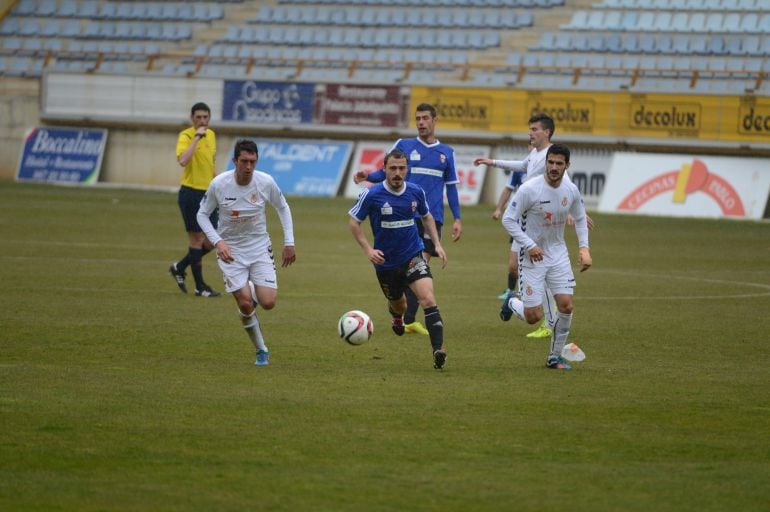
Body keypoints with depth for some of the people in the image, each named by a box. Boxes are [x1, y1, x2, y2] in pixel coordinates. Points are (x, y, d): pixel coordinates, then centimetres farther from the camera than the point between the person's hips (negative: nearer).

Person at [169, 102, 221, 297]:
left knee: (212, 241, 6)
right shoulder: (186, 136, -12)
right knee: (197, 237, -2)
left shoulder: (211, 135, 11)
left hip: (208, 193, 7)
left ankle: (179, 268, 24)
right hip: (191, 192, -7)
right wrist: (197, 137, -27)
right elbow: (183, 160, -30)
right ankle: (200, 287, 5)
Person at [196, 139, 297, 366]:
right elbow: (202, 214, -3)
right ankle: (261, 350, 10)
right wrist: (218, 242, -17)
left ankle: (253, 293, 29)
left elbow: (283, 208, 6)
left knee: (268, 303, -9)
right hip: (230, 250, -2)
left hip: (260, 247, 2)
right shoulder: (219, 184, -17)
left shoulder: (266, 182, -13)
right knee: (245, 304, -12)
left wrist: (289, 243, 3)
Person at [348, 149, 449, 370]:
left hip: (413, 257, 0)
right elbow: (353, 222, -5)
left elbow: (427, 217, 14)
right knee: (399, 306, 18)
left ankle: (438, 350, -28)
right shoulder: (371, 195, -14)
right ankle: (395, 313, 59)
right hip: (385, 262, 0)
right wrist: (368, 249, -16)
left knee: (428, 299, -22)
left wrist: (437, 244, 3)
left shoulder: (416, 192, -5)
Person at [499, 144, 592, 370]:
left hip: (559, 255, 4)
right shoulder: (529, 190, -19)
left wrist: (584, 248, 4)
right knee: (533, 317, -6)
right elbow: (508, 219, -14)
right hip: (533, 256, -4)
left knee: (566, 305, -8)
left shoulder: (571, 190, -3)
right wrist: (529, 245, -19)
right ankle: (512, 303, 30)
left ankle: (555, 357, 10)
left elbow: (580, 219, 15)